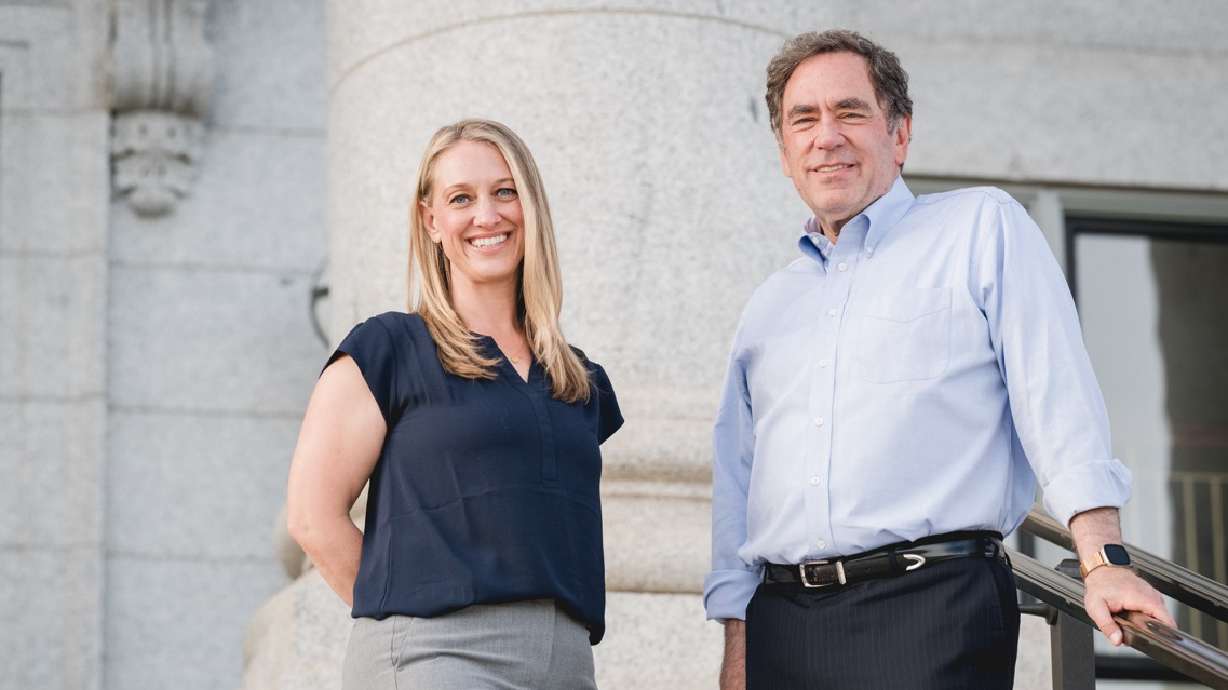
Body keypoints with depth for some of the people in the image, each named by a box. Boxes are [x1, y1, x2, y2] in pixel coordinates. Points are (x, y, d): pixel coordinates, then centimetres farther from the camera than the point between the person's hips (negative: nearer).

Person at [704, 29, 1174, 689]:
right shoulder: (769, 306, 21)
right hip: (781, 625, 5)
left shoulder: (981, 228, 6)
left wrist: (1103, 559, -15)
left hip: (935, 609, -5)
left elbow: (1057, 396, -4)